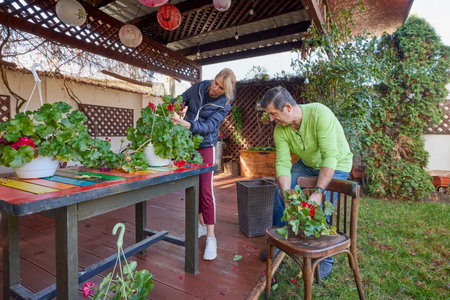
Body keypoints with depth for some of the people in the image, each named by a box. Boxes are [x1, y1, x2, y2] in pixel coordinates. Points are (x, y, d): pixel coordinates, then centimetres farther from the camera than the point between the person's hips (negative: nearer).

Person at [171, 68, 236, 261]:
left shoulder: (224, 105, -11)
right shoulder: (199, 87, 0)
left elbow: (208, 127, -21)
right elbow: (182, 100, 12)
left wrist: (188, 125, -36)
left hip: (205, 146, -5)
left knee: (205, 190, -11)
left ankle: (211, 237, -1)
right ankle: (201, 224, 28)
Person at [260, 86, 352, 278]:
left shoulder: (319, 114, -34)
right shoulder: (280, 130, -16)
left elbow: (331, 157, -38)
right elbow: (282, 164, -20)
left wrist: (318, 192, -43)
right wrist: (288, 196, -33)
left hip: (335, 166, -5)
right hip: (307, 164, 6)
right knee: (280, 193, -2)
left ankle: (326, 260, 12)